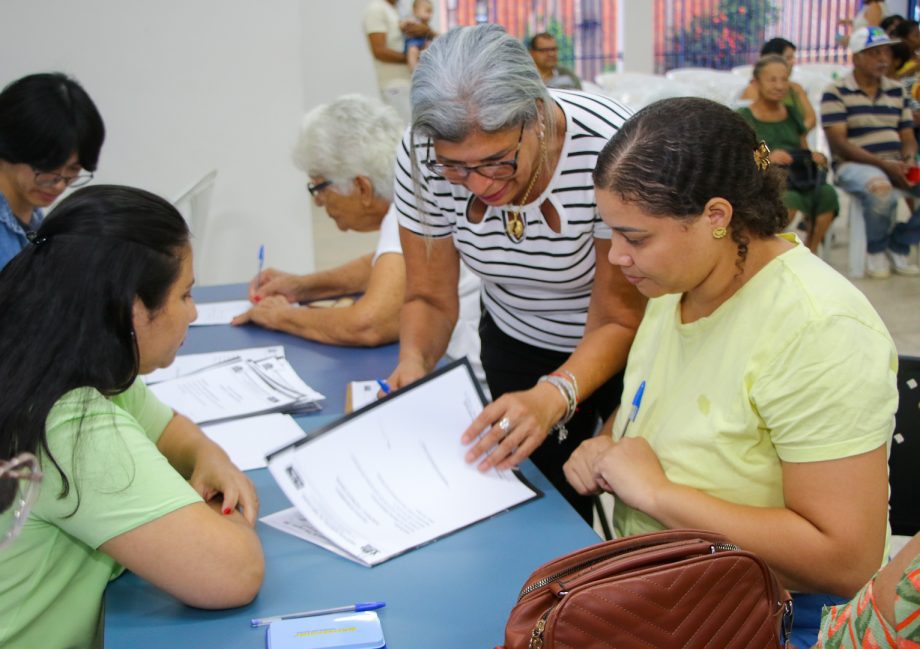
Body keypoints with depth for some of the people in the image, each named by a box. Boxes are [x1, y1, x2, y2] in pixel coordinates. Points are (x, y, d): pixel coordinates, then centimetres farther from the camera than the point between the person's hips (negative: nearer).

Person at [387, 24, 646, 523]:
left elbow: (618, 321, -25)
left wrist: (553, 395, -42)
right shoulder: (422, 156, -23)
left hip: (625, 346, -2)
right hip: (516, 342, 3)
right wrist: (413, 365, -31)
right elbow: (430, 298, -11)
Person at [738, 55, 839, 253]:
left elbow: (804, 152, 25)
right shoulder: (743, 118, 3)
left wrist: (815, 157, 1)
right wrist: (767, 158, -26)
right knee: (789, 199, -38)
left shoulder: (792, 115, 20)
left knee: (827, 193, -28)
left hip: (796, 181, 5)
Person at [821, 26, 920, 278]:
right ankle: (875, 250, -9)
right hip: (854, 165, -6)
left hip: (895, 164, 6)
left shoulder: (897, 91, 15)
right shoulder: (836, 93, -3)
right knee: (881, 189, -39)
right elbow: (838, 143, -12)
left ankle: (899, 246, 1)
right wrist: (884, 165, -20)